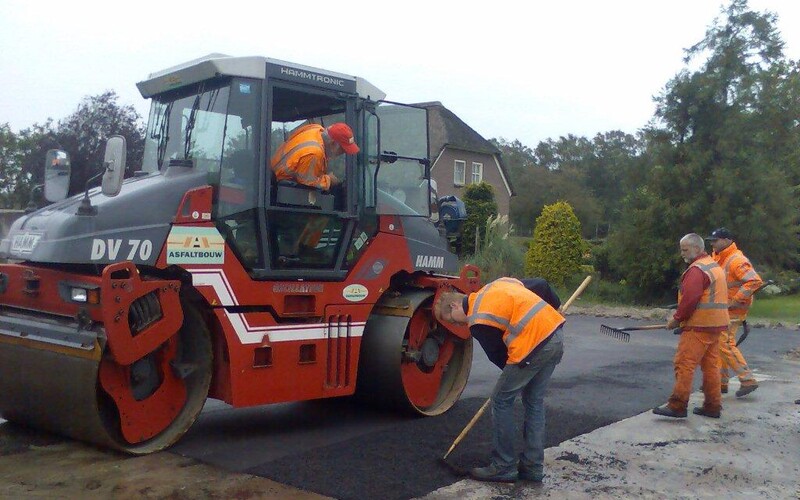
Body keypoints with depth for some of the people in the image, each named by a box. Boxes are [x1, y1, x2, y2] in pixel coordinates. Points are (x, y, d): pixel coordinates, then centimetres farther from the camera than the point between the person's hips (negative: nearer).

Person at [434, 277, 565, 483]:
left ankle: (503, 467, 11)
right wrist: (554, 306, 32)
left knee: (501, 400, 5)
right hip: (556, 336, 9)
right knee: (534, 401, 18)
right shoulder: (494, 286, 18)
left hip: (534, 345, -9)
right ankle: (533, 466, 22)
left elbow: (497, 355, 4)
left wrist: (514, 371, 23)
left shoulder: (478, 321, -4)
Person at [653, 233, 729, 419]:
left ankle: (678, 405, -10)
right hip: (716, 325, 10)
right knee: (711, 365, 12)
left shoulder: (697, 269, -13)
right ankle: (712, 406, 17)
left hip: (698, 326, -10)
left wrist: (677, 318, -9)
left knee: (684, 364, -9)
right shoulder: (716, 267, 19)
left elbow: (689, 299, -21)